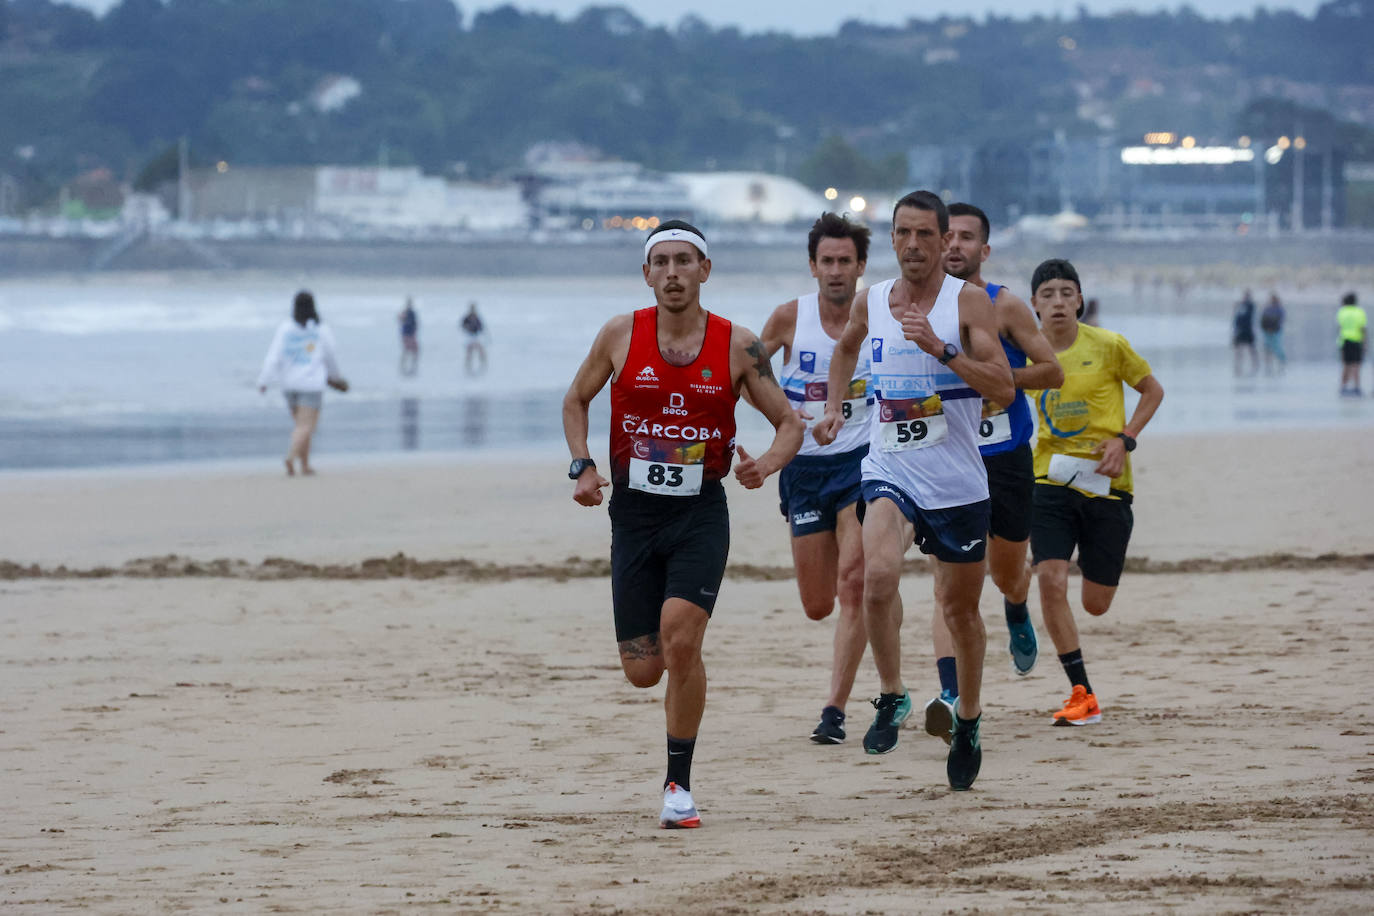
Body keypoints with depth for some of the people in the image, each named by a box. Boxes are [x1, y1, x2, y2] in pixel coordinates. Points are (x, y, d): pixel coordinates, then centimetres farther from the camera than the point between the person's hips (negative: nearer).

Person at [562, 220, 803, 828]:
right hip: (634, 511, 2)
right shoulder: (621, 335, -1)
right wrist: (583, 465, -2)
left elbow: (789, 423, 4)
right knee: (642, 671, 1)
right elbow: (576, 400, 14)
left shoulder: (737, 346, -3)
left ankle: (679, 784, -9)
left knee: (680, 638, -22)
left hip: (701, 513, -2)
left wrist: (766, 464, -17)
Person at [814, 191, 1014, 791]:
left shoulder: (968, 302, -6)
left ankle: (968, 720, 35)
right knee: (879, 573, -27)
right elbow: (847, 346, 30)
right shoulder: (870, 302, 5)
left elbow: (1003, 389, -16)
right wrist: (833, 408, 18)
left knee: (959, 608, 12)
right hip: (889, 471, 1)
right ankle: (891, 698, -9)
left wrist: (940, 348, -25)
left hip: (957, 482, -1)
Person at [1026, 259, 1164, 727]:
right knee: (1050, 581, -19)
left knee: (1095, 604, 5)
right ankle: (1082, 694, -9)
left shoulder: (1108, 346, -8)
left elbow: (1153, 391, 6)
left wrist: (1124, 440, -8)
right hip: (1050, 479, 1)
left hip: (1106, 483, -1)